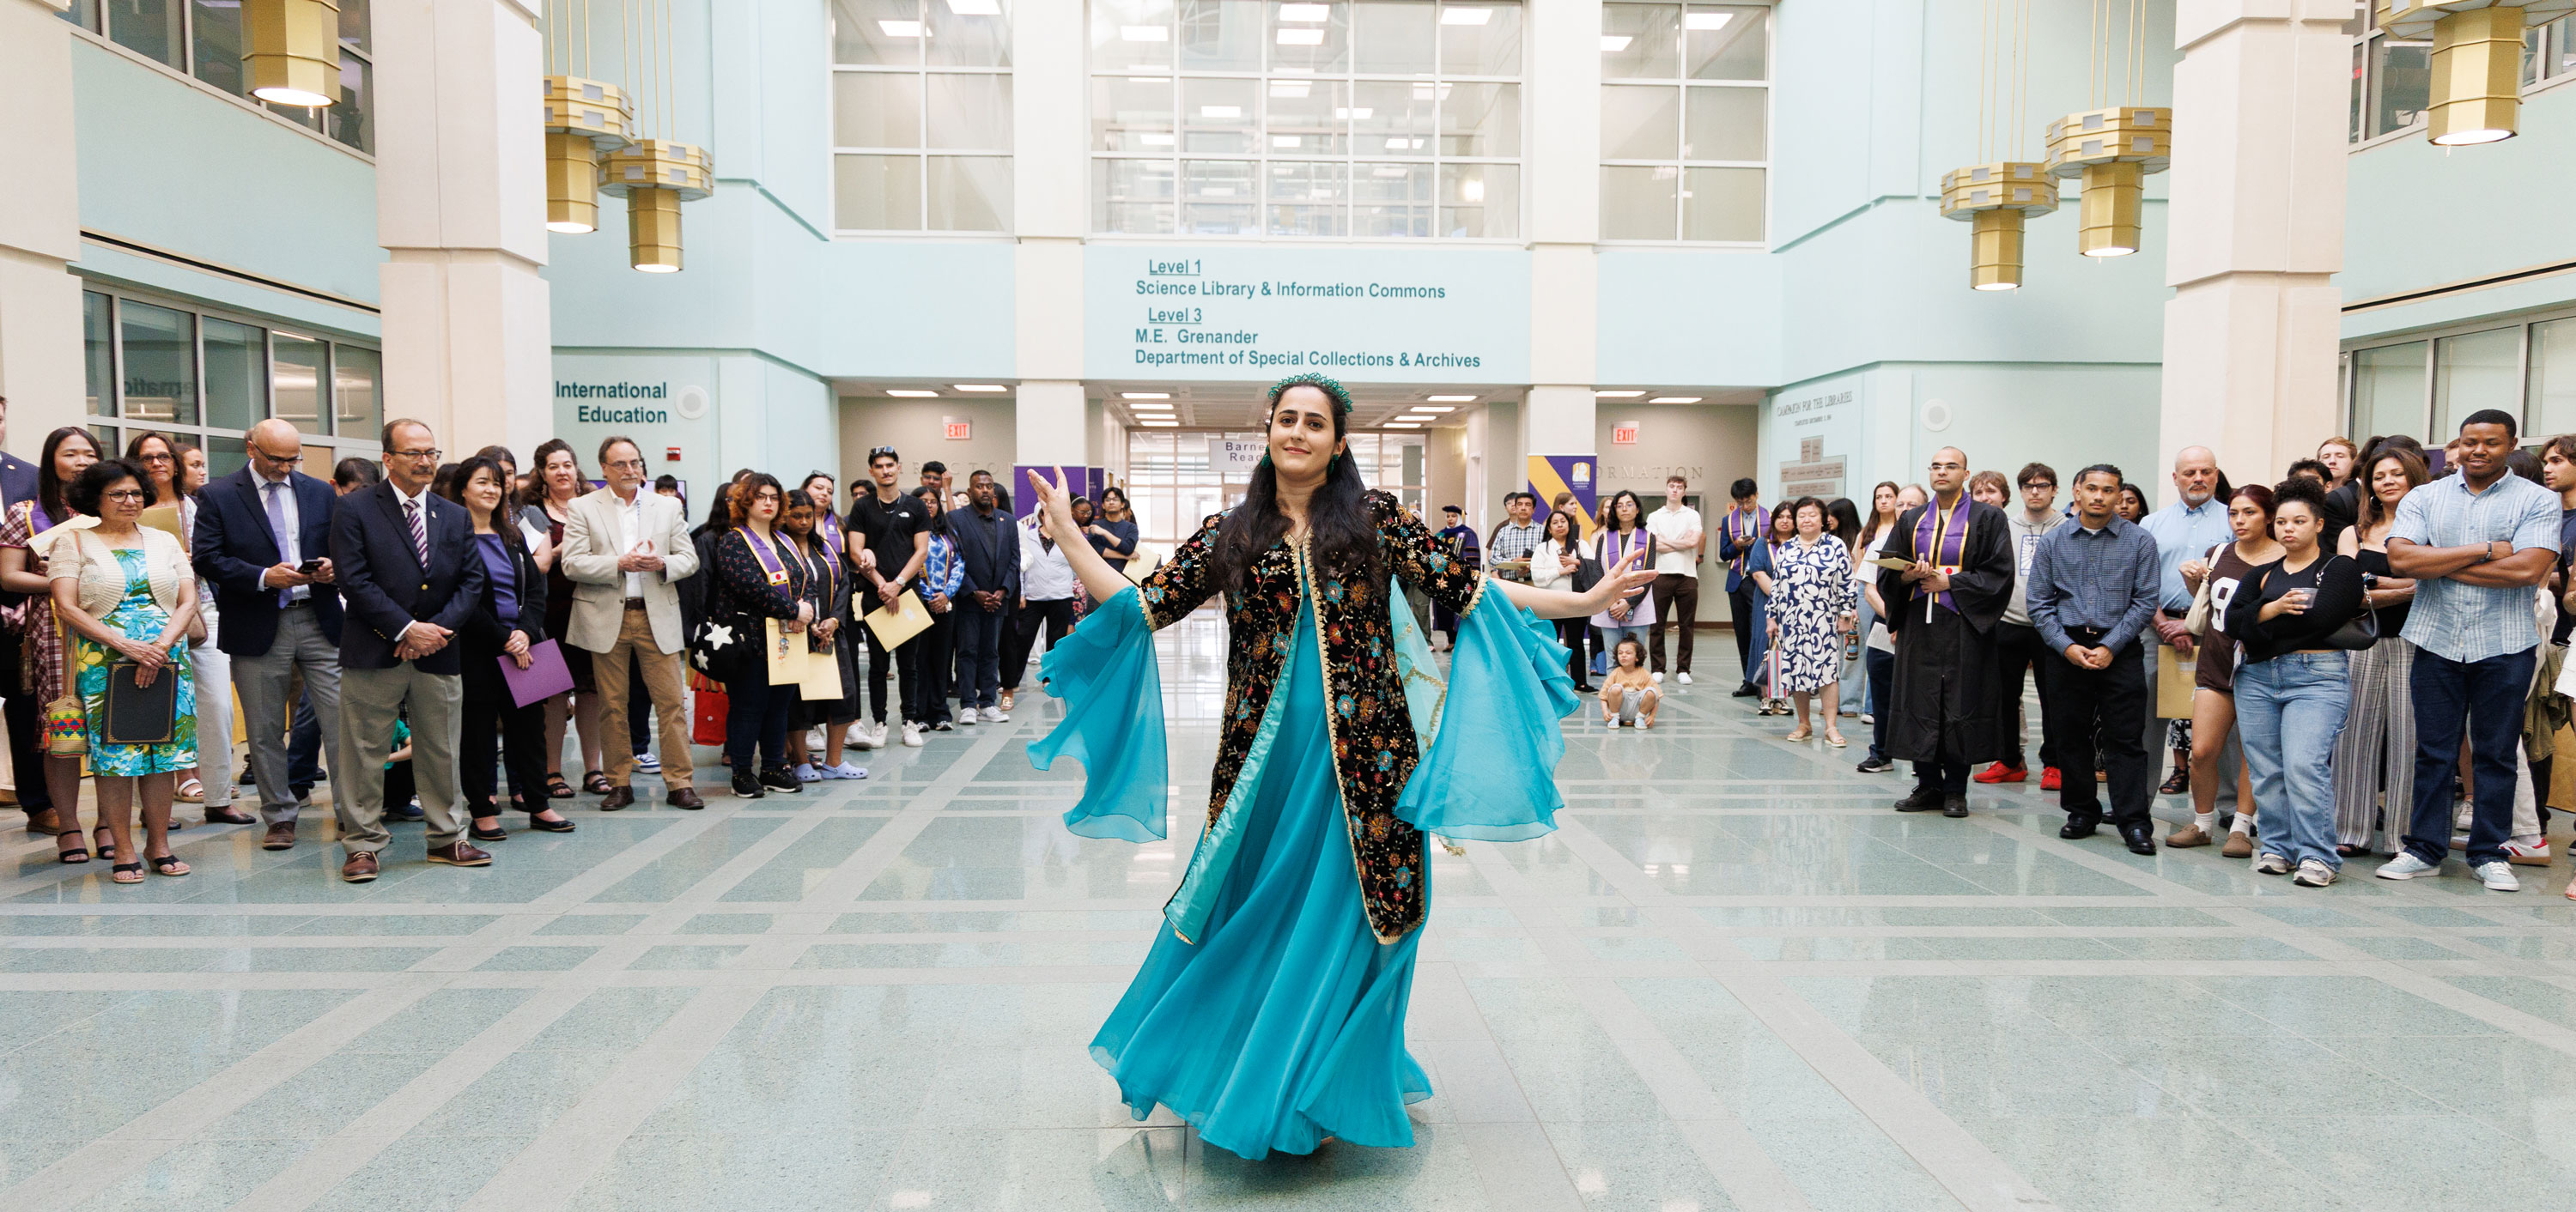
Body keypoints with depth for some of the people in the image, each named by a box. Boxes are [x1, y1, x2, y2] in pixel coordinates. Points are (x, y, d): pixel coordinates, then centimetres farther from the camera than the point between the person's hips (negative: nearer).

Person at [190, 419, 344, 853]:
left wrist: (333, 567, -7)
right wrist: (264, 577, -17)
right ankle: (281, 817, 18)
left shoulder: (322, 493, 12)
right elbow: (206, 558, -5)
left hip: (319, 620, 2)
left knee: (341, 719, -3)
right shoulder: (217, 497, 2)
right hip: (258, 628, -1)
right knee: (265, 730, 7)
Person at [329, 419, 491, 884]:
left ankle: (446, 839, 22)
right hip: (373, 653, -4)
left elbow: (471, 582, 8)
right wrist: (406, 629, -15)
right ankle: (363, 845, 13)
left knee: (441, 752, 11)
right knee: (364, 753, 2)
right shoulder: (355, 510, -2)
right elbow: (354, 581, -9)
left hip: (439, 653, 4)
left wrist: (438, 628, -7)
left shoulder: (456, 517, 12)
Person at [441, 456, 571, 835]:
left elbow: (536, 587, 9)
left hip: (522, 644, 6)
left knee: (529, 724, 8)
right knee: (478, 731, 3)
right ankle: (482, 812, 11)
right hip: (477, 650, -6)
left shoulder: (512, 535, 14)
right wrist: (503, 639, -14)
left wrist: (525, 631, -8)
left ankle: (538, 806, 16)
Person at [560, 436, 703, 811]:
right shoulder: (582, 508, 4)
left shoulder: (667, 506, 11)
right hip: (606, 618, -1)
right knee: (612, 705, 5)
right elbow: (572, 564, -5)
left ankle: (679, 783, 4)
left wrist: (661, 564, -13)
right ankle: (620, 784, 15)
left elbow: (689, 559, 7)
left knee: (671, 702, -2)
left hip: (657, 615, 1)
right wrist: (620, 564, -17)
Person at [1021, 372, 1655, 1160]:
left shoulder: (1374, 518, 5)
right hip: (1264, 758, 1)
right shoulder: (1227, 536, 9)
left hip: (1362, 752, -1)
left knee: (1340, 916, 4)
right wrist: (1068, 537, 0)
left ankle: (1324, 1088, 23)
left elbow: (1467, 589, 2)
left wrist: (1584, 601, -3)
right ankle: (1248, 1077, 28)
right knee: (1260, 911, 7)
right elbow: (1141, 607, 5)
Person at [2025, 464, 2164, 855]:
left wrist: (2110, 647, -11)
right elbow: (2039, 602, 5)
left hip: (2119, 651, -2)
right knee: (2069, 737, 6)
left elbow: (2144, 601, -1)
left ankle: (2134, 822, -1)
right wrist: (2067, 646, -7)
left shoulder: (2140, 541, 3)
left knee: (2126, 739, -4)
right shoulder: (2051, 542, 8)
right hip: (2066, 651, 2)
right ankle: (2082, 813, 19)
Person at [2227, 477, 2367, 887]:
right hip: (2256, 679, 5)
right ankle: (2278, 847, 12)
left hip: (2317, 679, -5)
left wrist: (2259, 626, -2)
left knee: (2303, 765, -16)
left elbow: (2318, 619, -11)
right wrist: (2272, 609, -12)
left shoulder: (2339, 569, 5)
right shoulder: (2262, 574, 19)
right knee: (2266, 771, 3)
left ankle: (2318, 856, -11)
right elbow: (2232, 620, 4)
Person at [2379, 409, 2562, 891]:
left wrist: (2440, 563, -9)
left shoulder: (2537, 500, 2)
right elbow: (2401, 559, -9)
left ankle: (2490, 854, 17)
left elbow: (2529, 568, -13)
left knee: (2496, 753, 6)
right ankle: (2425, 850, 14)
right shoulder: (2424, 498, 7)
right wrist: (2484, 551, -11)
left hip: (2504, 646, -1)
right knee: (2433, 750, 6)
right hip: (2436, 640, 1)